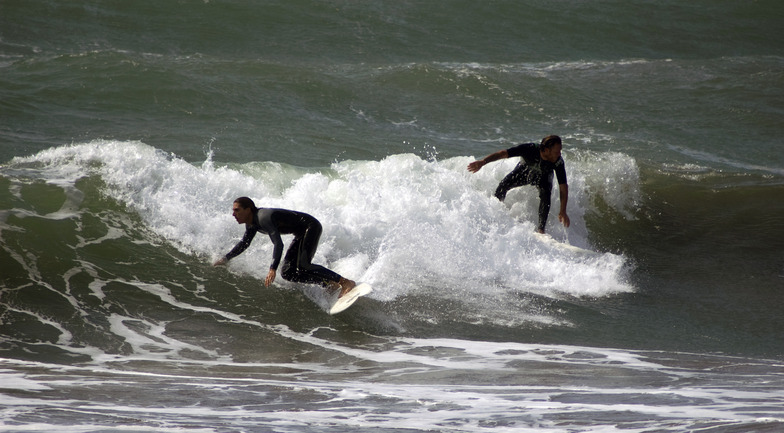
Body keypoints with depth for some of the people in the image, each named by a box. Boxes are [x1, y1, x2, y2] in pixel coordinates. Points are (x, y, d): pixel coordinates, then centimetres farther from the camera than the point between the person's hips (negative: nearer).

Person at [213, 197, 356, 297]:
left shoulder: (264, 218, -27)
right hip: (302, 234, 10)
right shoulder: (252, 223, 3)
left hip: (311, 226, -10)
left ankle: (346, 283, -24)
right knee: (287, 273, 2)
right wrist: (226, 258, 15)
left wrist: (273, 269, -45)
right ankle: (330, 284, 2)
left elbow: (278, 244, -37)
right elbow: (244, 243, 22)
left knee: (302, 266, -26)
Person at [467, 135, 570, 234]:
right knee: (503, 185, -19)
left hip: (542, 177, 0)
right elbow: (503, 154, -38)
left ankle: (541, 228, -20)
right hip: (524, 171, 0)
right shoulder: (530, 149, -40)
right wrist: (482, 162, -48)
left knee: (545, 194, -29)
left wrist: (563, 212, -34)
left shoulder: (558, 162, -36)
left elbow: (563, 187, -30)